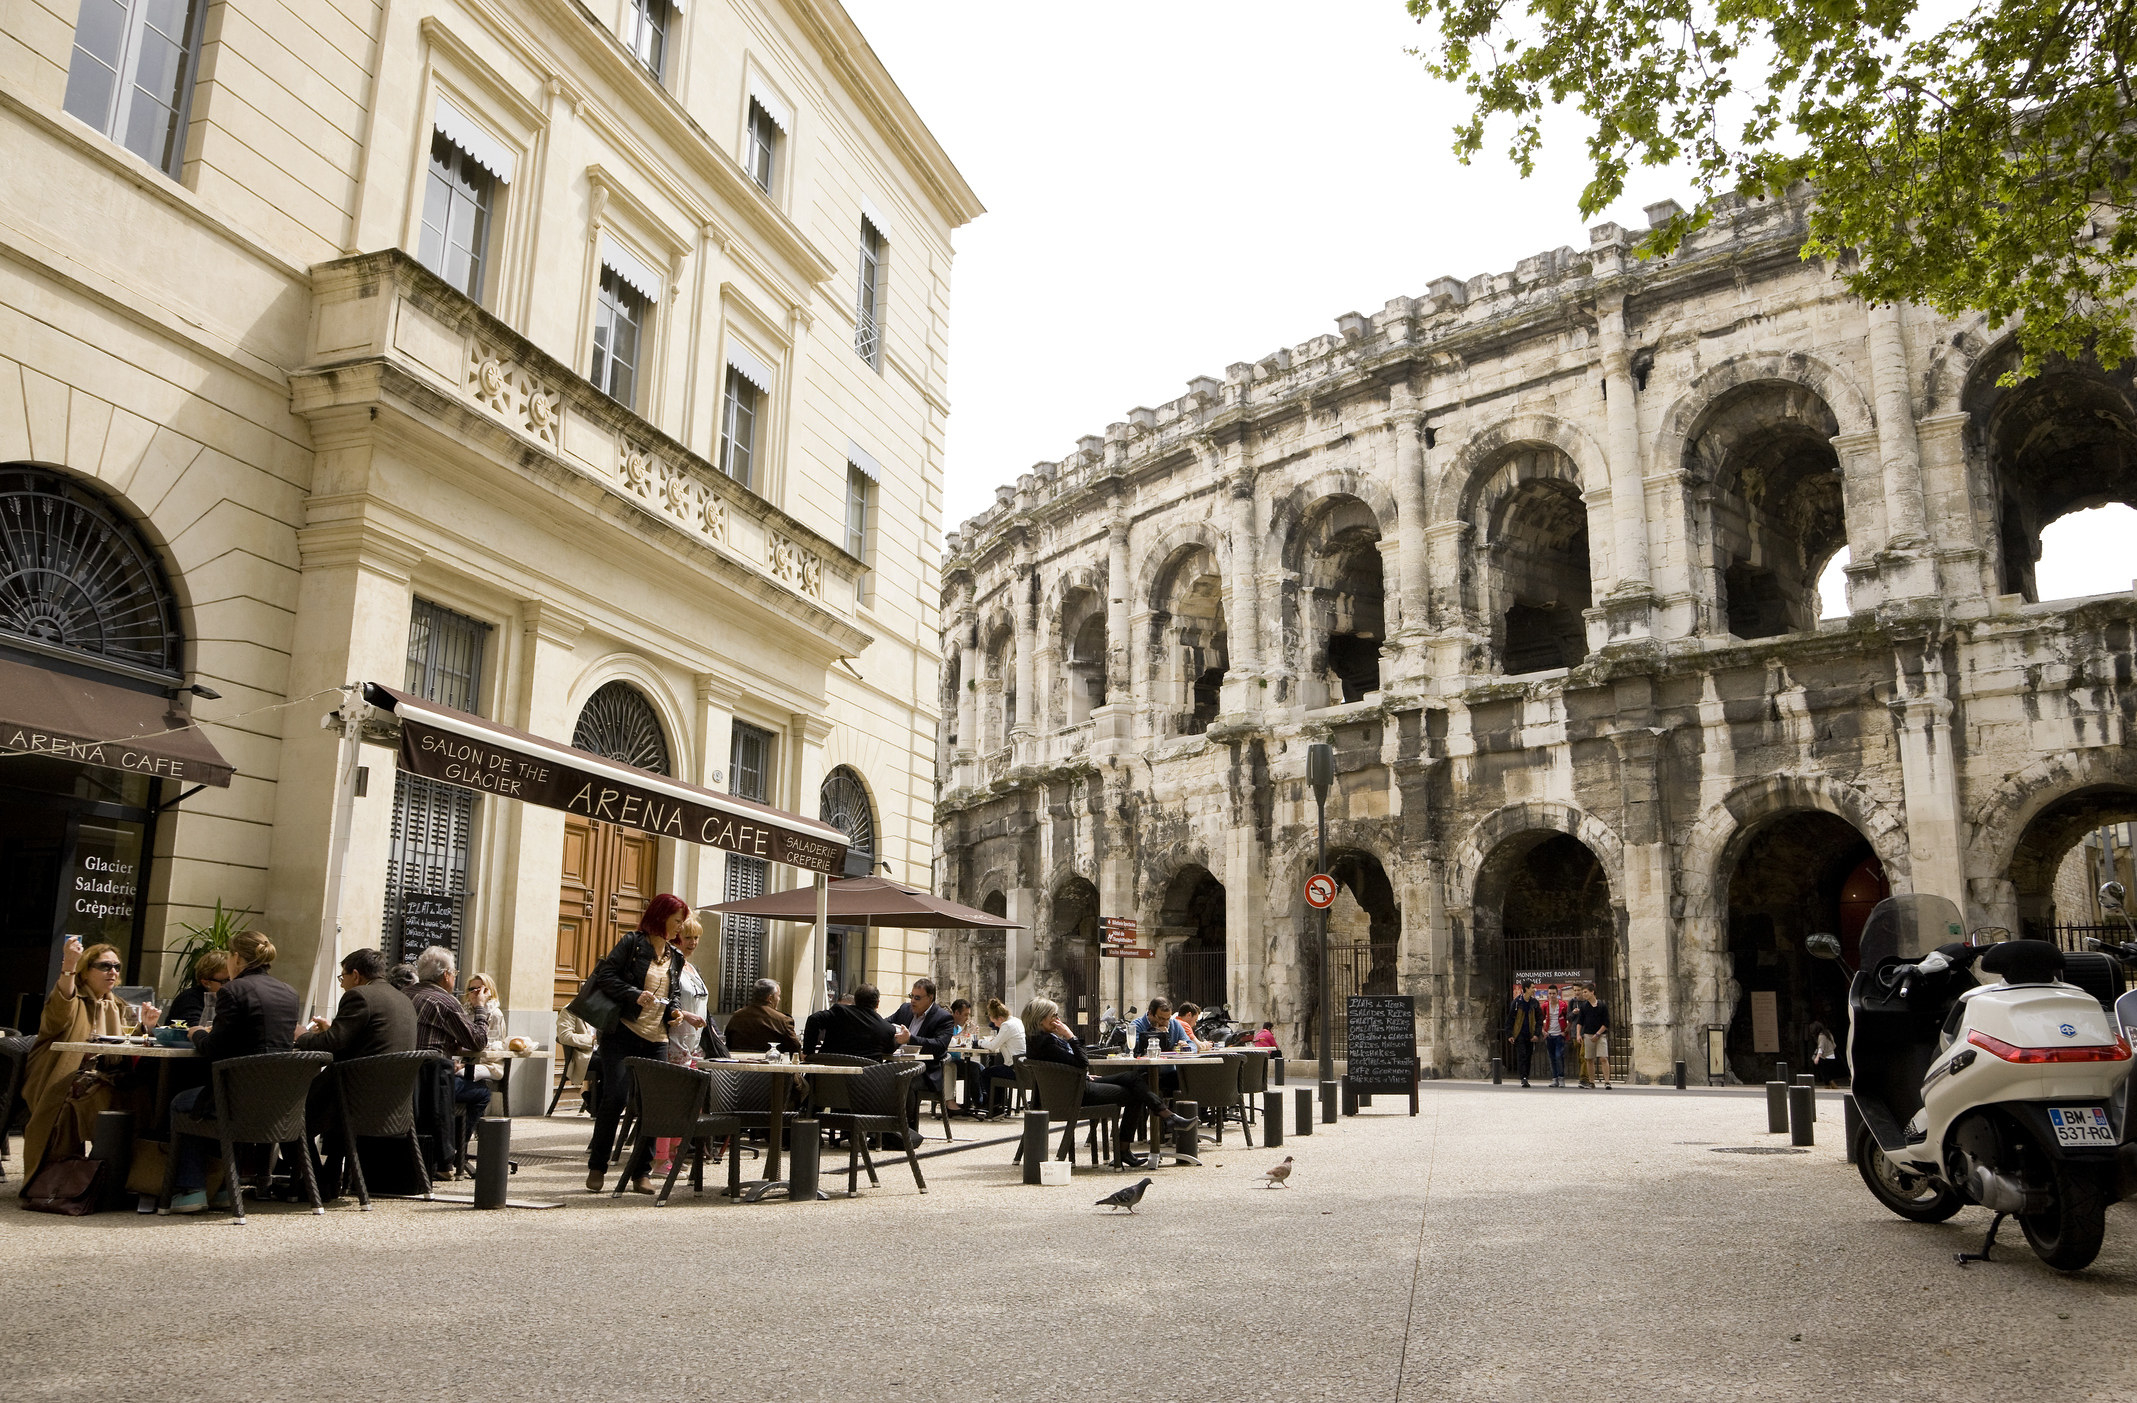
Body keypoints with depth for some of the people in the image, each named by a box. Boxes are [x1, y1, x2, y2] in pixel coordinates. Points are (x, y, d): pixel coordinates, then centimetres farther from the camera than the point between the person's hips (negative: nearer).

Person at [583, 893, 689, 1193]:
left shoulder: (676, 957, 16)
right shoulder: (633, 943, -2)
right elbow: (605, 976, -8)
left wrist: (674, 1011, 4)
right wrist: (635, 995, -18)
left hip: (656, 1041, 5)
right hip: (623, 1034, -5)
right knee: (615, 1096, -11)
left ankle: (639, 1172, 9)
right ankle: (597, 1167, 5)